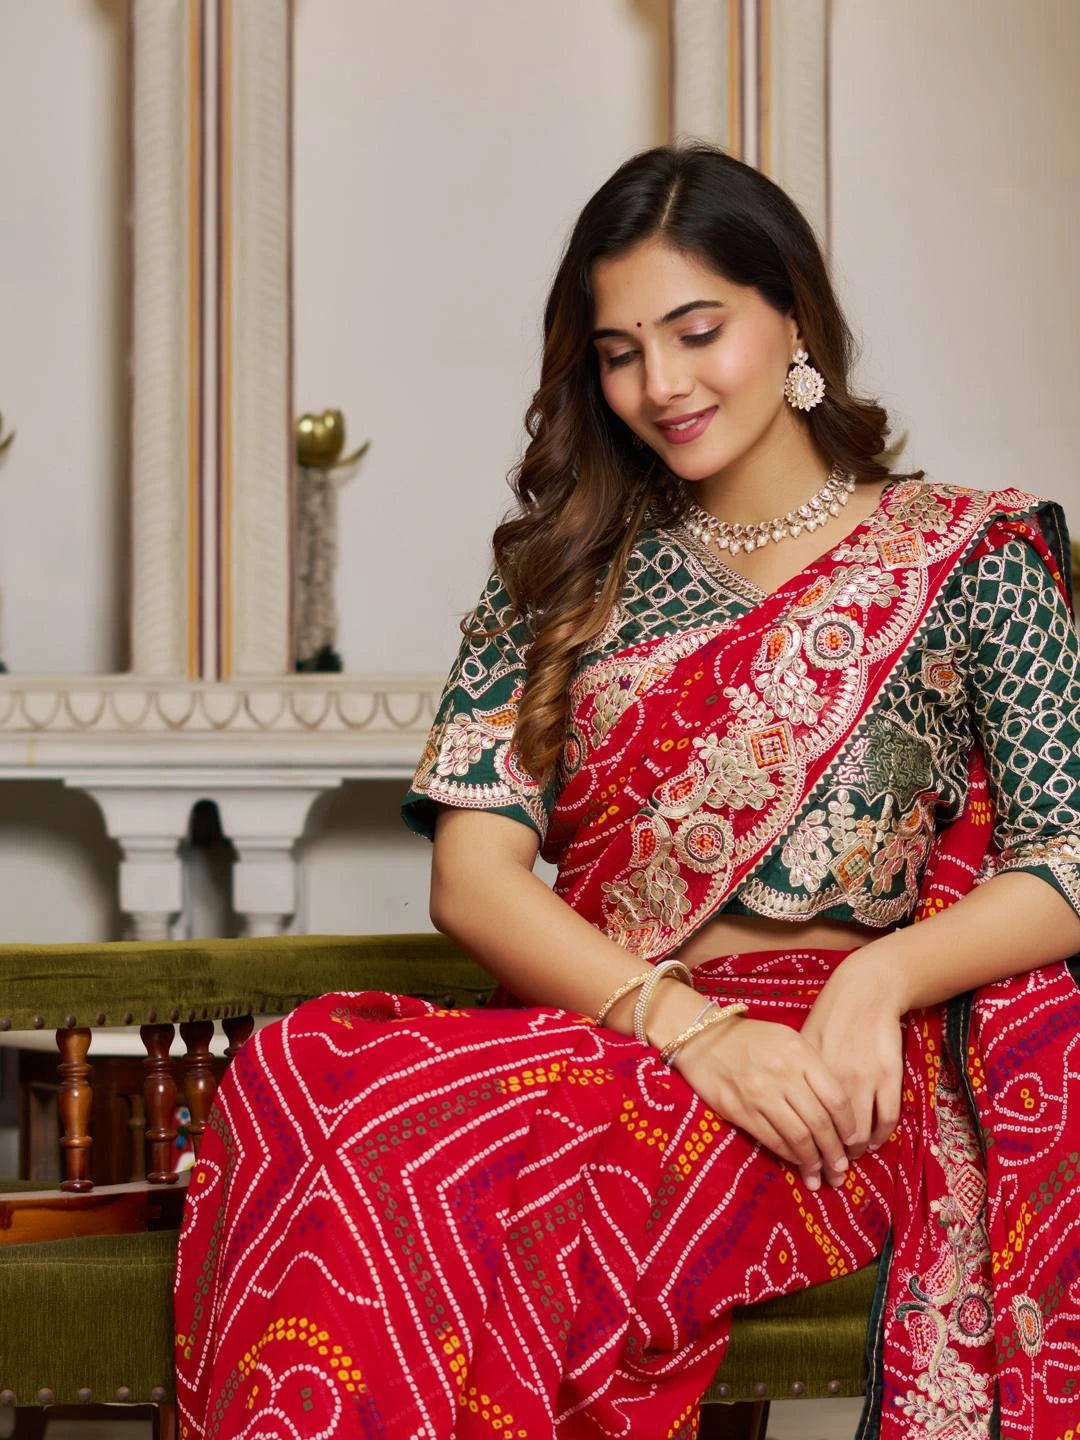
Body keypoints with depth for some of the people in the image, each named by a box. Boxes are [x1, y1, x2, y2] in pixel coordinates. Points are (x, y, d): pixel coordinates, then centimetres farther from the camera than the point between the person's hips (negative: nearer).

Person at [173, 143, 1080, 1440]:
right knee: (300, 1077, -32)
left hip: (832, 1080, -3)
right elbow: (473, 873, 4)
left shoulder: (966, 557, 10)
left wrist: (878, 979, -18)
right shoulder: (563, 574, 17)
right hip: (597, 1033, 3)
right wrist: (685, 1025, -14)